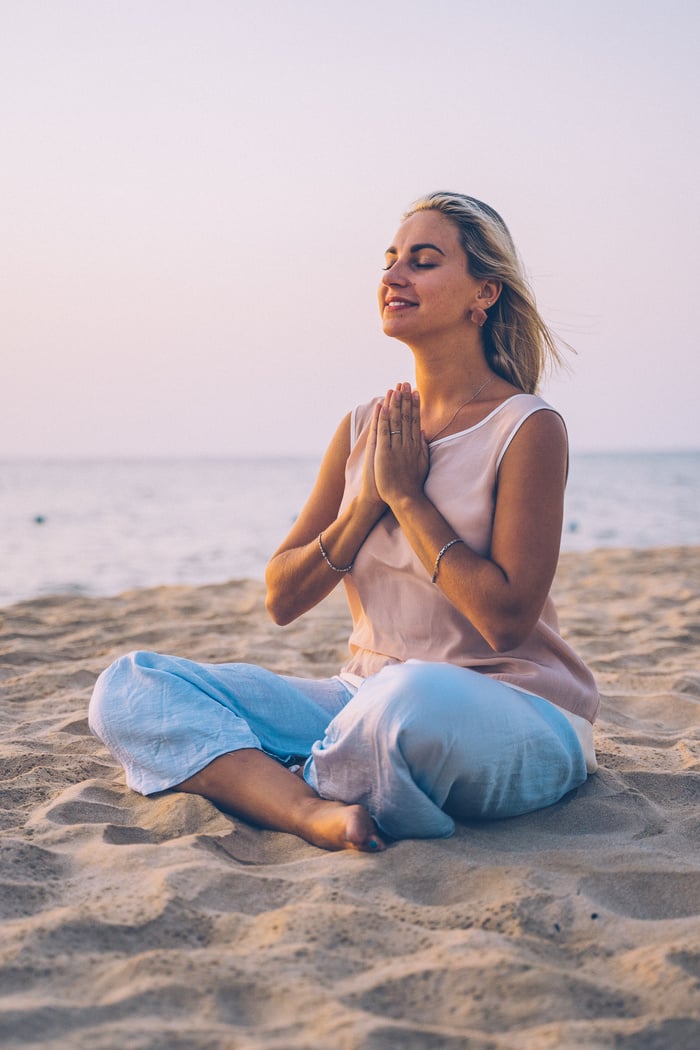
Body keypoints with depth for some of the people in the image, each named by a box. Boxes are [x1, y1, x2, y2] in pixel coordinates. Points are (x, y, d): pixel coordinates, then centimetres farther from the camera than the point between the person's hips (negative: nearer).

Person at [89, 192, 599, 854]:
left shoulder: (528, 429, -7)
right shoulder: (364, 429, 9)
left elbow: (507, 620, -16)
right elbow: (282, 600, 6)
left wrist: (406, 494, -12)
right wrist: (368, 501, -8)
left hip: (513, 717, -5)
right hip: (370, 699, 6)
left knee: (417, 701, -43)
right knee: (129, 686, -10)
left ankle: (265, 786, -13)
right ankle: (319, 814, -32)